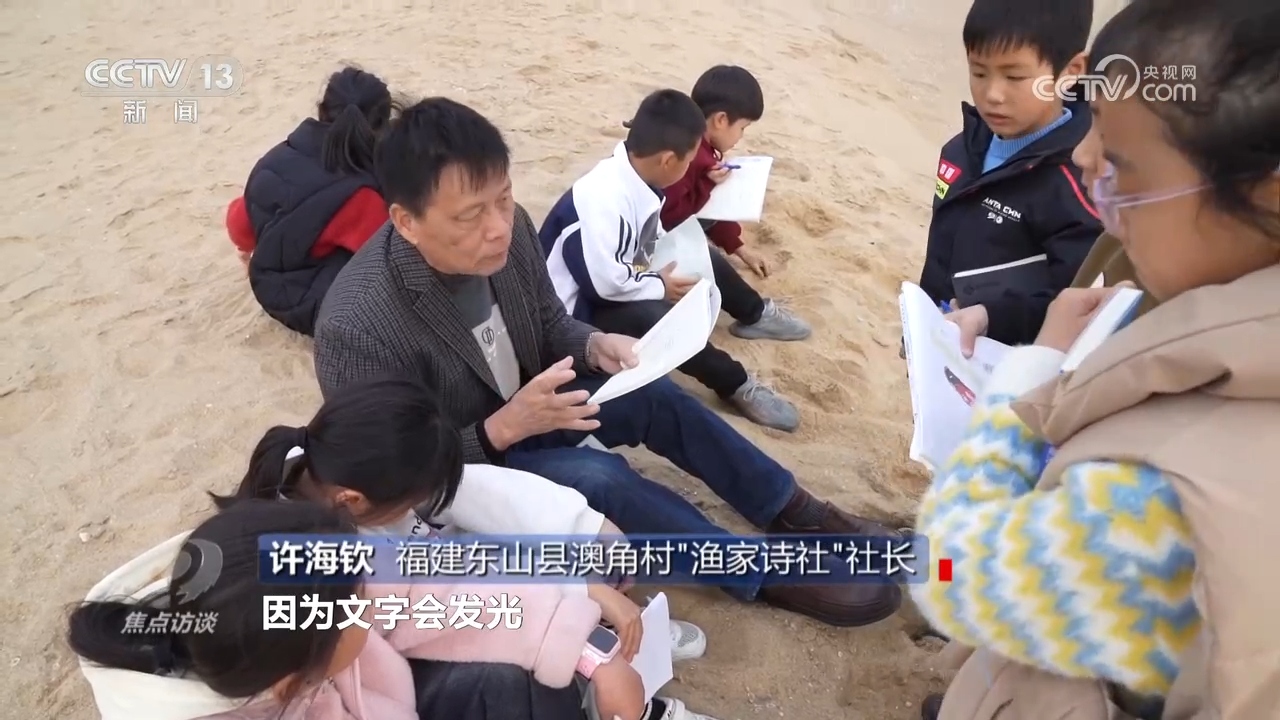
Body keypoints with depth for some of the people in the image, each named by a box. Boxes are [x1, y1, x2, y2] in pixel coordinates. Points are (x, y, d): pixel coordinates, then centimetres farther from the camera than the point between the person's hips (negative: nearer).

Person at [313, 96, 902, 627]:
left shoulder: (507, 228, -17)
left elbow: (550, 324, 1)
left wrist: (593, 345, -21)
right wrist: (504, 428, -35)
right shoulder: (357, 329, -34)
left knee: (654, 396, -9)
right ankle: (765, 576, -10)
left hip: (527, 405, 6)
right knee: (599, 480, -27)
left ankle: (795, 513, 7)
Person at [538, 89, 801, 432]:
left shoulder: (634, 179, -3)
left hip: (610, 286, 10)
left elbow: (649, 241, 14)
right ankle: (736, 386, -15)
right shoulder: (604, 200, -32)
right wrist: (661, 286, -18)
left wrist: (674, 265, -1)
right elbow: (603, 281, -32)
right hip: (578, 309, -10)